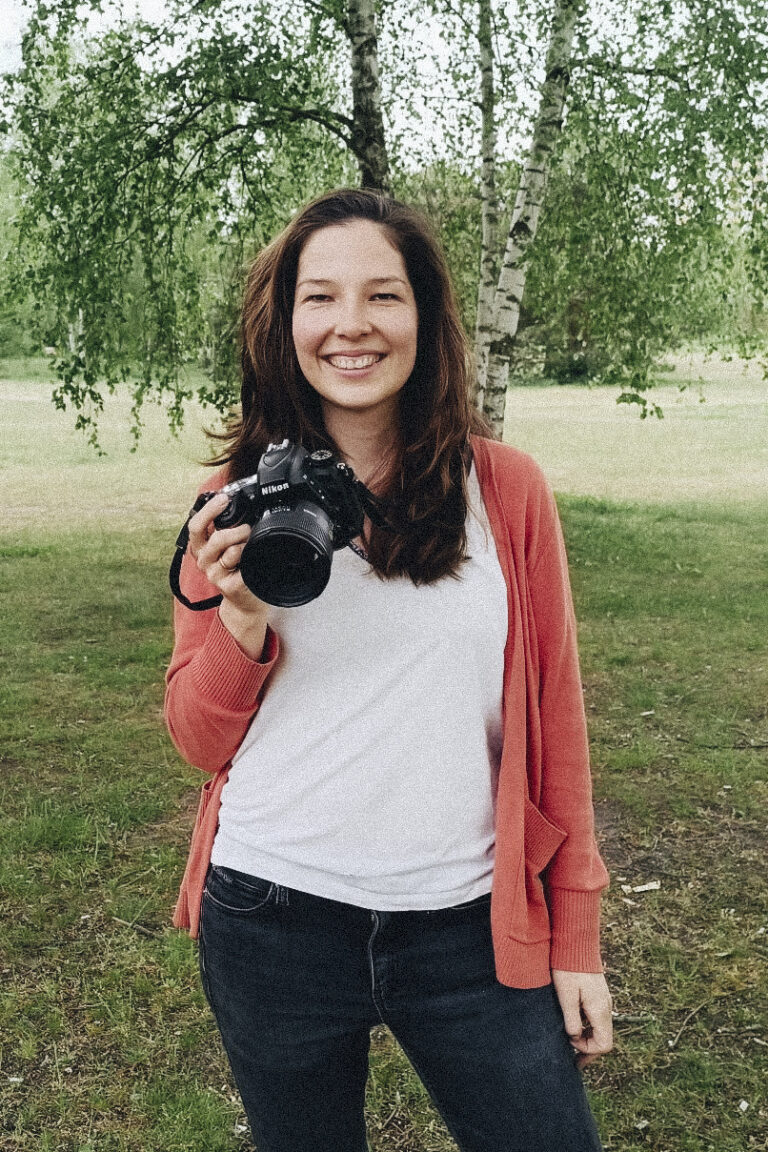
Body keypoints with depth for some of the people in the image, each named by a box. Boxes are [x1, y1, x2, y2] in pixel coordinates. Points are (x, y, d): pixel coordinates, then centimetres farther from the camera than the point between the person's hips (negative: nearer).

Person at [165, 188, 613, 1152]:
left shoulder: (505, 488, -3)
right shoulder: (239, 504, -2)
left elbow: (553, 715, 2)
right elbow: (198, 738, 4)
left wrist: (575, 935, 3)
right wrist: (242, 620, -16)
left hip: (468, 924, 0)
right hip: (273, 920, 1)